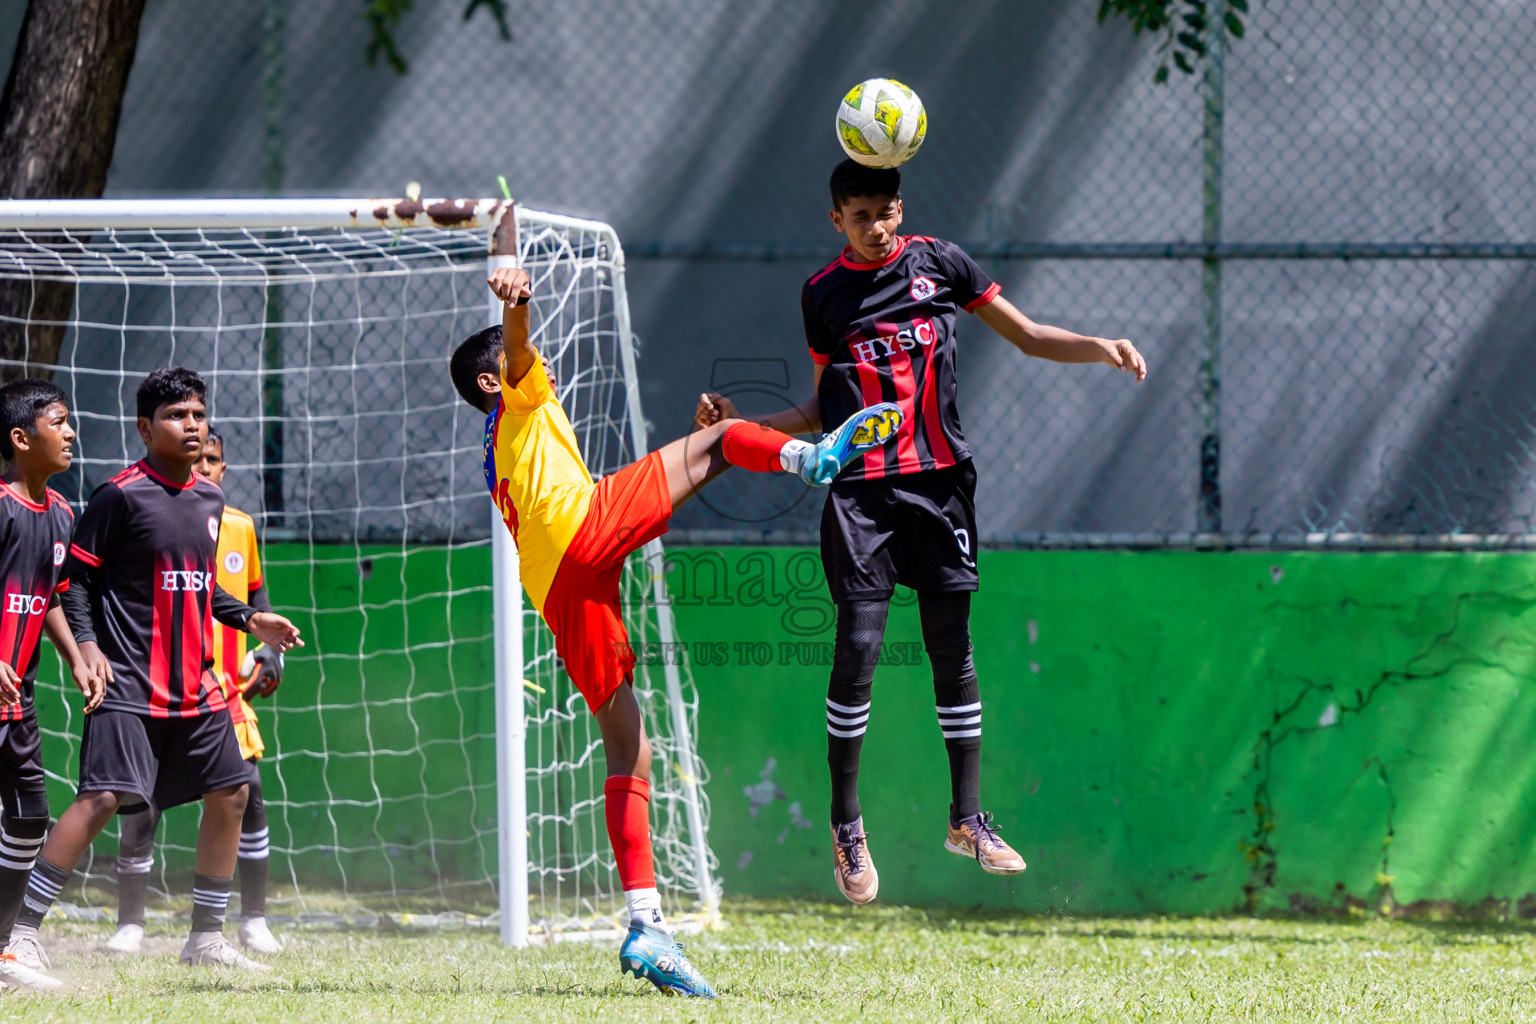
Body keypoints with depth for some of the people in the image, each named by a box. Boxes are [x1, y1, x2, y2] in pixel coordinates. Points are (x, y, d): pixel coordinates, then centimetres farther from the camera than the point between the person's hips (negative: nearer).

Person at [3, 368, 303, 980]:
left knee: (229, 792, 9)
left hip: (196, 687, 8)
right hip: (129, 682, -8)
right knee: (104, 797, -18)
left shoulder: (210, 499, 13)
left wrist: (248, 619, 15)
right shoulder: (121, 495, -10)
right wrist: (86, 644, -18)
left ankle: (206, 937, 21)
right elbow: (76, 576, -7)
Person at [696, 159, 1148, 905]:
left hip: (939, 479, 1)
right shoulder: (823, 293, 8)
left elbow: (1028, 336, 11)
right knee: (857, 648, -9)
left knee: (952, 649, 1)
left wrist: (1103, 349, -5)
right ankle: (846, 824, 3)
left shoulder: (938, 262, 7)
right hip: (860, 487, -1)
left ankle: (967, 817, 11)